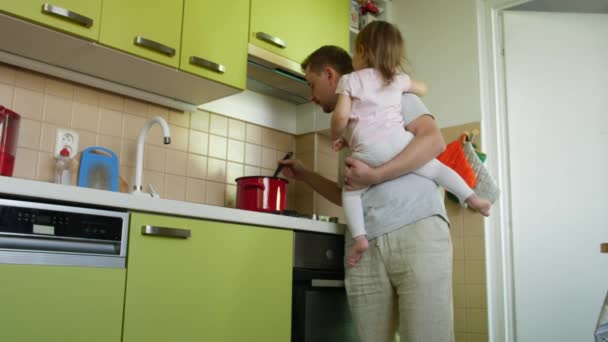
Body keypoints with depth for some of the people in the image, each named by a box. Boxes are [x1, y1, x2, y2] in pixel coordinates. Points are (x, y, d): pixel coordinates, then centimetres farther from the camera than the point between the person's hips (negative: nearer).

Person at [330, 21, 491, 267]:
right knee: (436, 167, 18)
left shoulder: (350, 80, 12)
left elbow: (341, 116, 0)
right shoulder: (399, 79, 22)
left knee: (350, 191, 10)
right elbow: (422, 89, 41)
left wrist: (336, 137, 17)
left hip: (368, 150, -2)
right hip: (398, 141, 3)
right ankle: (473, 199, 15)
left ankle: (360, 238, -4)